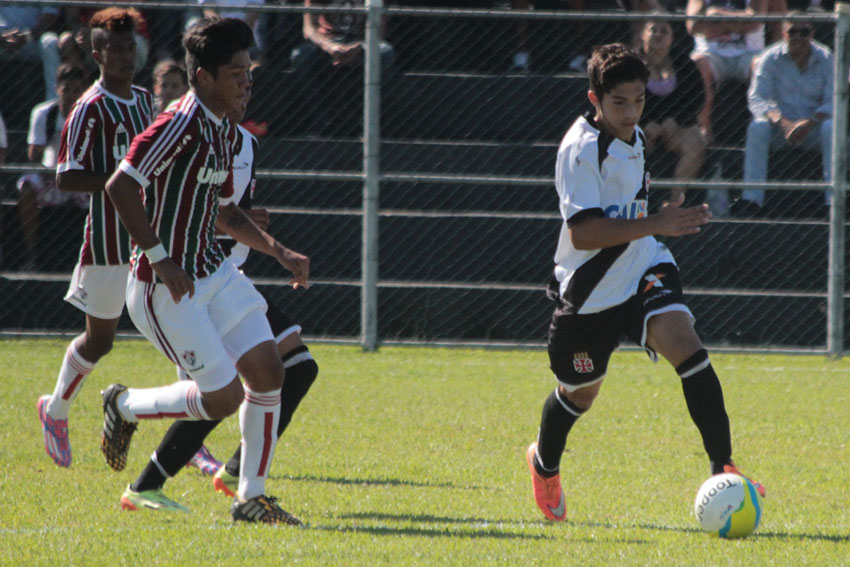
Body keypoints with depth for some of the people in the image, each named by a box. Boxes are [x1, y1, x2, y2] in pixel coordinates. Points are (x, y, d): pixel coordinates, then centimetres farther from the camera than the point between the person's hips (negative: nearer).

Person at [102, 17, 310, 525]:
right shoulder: (181, 124, -19)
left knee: (269, 371, -2)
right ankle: (125, 406, 19)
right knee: (223, 396, -8)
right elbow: (120, 186, -25)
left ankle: (251, 498, 9)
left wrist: (280, 252, 13)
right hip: (167, 286, -9)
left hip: (213, 273, 9)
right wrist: (159, 258, -24)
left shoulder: (225, 132, 11)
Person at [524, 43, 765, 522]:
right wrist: (654, 225, -36)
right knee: (580, 392, 13)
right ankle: (545, 465, 46)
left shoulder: (632, 136, 6)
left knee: (683, 342, -22)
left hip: (643, 272, 5)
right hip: (590, 290, -5)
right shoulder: (581, 149, -20)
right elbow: (583, 233, -30)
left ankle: (722, 466, -26)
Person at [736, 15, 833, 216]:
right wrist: (781, 122, -30)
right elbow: (757, 98, -12)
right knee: (757, 127, -30)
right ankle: (751, 198, -34)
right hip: (780, 127, 0)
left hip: (813, 127, 0)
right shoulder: (771, 58, -5)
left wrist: (810, 123, -28)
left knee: (832, 128, -32)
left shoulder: (825, 58, -3)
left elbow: (833, 101, -8)